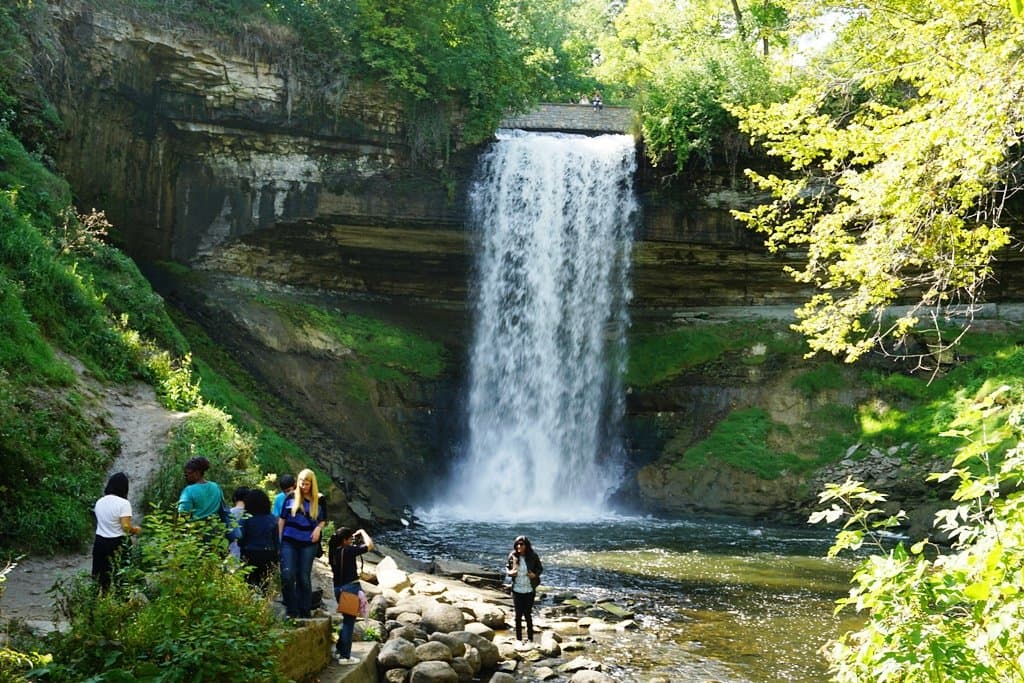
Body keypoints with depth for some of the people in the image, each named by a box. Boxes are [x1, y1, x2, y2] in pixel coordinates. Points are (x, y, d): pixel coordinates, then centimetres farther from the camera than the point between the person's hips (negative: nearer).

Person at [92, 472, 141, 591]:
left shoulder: (99, 502, 5)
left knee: (100, 577, 13)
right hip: (116, 544, -6)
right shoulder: (123, 503, -15)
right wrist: (136, 530, -1)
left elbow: (102, 523, 11)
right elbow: (126, 527, -19)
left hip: (99, 542, 6)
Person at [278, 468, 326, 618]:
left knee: (304, 578, 6)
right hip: (289, 542, 0)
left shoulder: (319, 500, 3)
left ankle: (304, 612, 17)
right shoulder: (291, 497, 2)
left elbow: (323, 520, 13)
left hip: (308, 543, 0)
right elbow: (282, 519, 8)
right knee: (287, 575, -10)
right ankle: (291, 610, 6)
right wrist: (278, 539, 4)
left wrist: (318, 528, -9)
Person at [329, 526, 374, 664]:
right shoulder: (348, 550, -17)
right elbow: (370, 545, -14)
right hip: (351, 588, -8)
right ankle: (345, 656, 4)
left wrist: (355, 540, 13)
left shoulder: (334, 552, 3)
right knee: (349, 621, 0)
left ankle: (339, 650, 29)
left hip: (338, 588, 8)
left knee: (347, 619, 23)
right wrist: (362, 533, 1)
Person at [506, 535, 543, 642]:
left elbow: (540, 568, 4)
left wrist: (535, 575, -14)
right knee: (518, 615, 6)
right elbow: (507, 567, 10)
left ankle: (530, 638, 18)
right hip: (517, 590, 1)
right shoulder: (512, 556, -6)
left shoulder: (533, 557, -9)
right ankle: (518, 639, 16)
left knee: (528, 614, 4)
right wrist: (510, 572, -11)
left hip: (529, 590, -1)